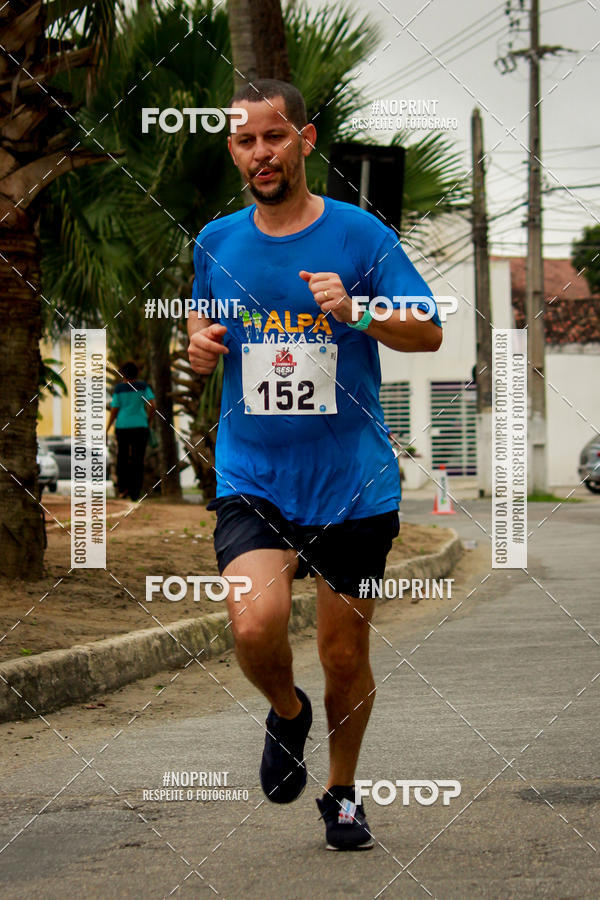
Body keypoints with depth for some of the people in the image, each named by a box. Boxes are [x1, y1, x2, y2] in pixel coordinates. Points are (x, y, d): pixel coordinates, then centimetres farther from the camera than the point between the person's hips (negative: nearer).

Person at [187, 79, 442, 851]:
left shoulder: (360, 234, -2)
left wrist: (356, 313, -22)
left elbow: (429, 332, -3)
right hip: (251, 479, 1)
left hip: (353, 483, -1)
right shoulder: (215, 244, 8)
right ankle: (286, 712, 11)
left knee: (345, 655, 6)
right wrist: (200, 349, -3)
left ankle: (342, 794, 31)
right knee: (256, 625, -23)